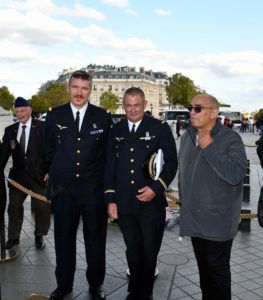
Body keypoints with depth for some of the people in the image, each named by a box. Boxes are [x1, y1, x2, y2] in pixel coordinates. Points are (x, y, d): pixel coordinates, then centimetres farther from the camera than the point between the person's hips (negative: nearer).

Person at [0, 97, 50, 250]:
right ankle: (13, 237, 27)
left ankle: (40, 236, 26)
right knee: (14, 206, 11)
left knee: (42, 207, 7)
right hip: (18, 174, 3)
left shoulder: (42, 127, -6)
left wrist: (49, 171, -13)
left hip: (39, 174, -3)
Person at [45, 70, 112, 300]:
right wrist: (59, 171, 12)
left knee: (95, 238, 10)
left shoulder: (103, 117, -1)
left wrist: (106, 181, 3)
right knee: (64, 238, 12)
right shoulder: (54, 116, 3)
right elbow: (50, 150, 12)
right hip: (63, 188, 1)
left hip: (94, 188, -1)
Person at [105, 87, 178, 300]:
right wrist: (110, 199, 4)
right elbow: (110, 166, 9)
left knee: (149, 251, 11)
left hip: (151, 202, -2)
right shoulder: (116, 130, 8)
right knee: (132, 250, 15)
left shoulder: (160, 128, -2)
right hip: (124, 204, 3)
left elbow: (171, 162, -3)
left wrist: (156, 188, -14)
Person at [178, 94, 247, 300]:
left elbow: (236, 175, -26)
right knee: (203, 265, 19)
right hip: (195, 217, 6)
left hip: (218, 219, -6)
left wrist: (209, 147, -24)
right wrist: (183, 201, 20)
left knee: (218, 268, 5)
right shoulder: (187, 137, 6)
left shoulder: (230, 138, -13)